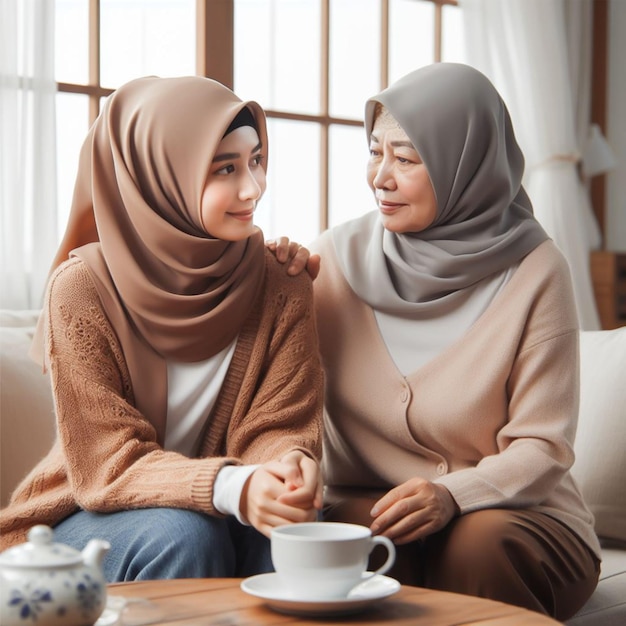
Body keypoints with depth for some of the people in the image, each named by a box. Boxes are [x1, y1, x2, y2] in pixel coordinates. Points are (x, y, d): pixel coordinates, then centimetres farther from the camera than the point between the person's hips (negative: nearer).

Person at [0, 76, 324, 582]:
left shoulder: (281, 283, -5)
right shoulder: (83, 289, -16)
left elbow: (279, 425, -7)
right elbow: (107, 462, -19)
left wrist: (291, 463, -34)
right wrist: (232, 488, -38)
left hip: (221, 511, 3)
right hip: (93, 518, -2)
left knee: (295, 522, -29)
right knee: (182, 533, -33)